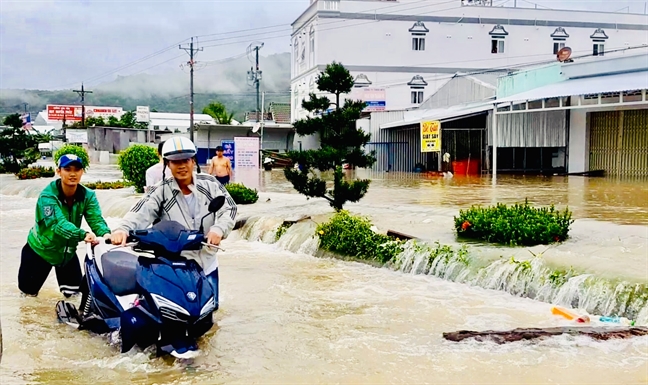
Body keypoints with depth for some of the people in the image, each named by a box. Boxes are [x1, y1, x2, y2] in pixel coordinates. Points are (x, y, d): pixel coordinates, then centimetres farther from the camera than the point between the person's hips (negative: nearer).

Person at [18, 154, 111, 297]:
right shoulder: (48, 195, -29)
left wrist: (106, 234, -52)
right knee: (29, 290, 12)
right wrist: (83, 234, -62)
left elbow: (96, 219, -29)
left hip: (67, 251, 3)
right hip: (41, 249, -3)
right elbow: (58, 223, -43)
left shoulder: (88, 195, -16)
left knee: (72, 292, 10)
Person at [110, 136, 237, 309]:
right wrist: (123, 229, -39)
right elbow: (141, 213, -19)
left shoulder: (210, 184, 0)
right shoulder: (161, 191, -7)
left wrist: (218, 229, -23)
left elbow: (229, 209, -3)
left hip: (207, 263, 3)